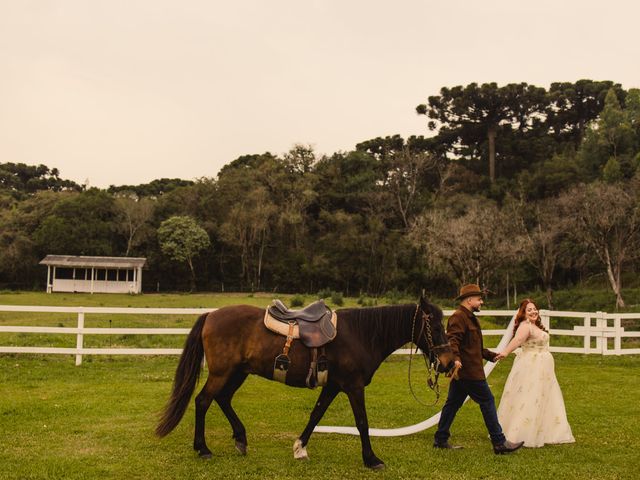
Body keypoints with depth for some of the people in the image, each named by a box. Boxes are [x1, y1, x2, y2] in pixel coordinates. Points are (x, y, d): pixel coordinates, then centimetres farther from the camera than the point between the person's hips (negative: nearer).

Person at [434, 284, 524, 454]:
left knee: (452, 404, 12)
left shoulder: (469, 318, 22)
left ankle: (440, 439, 16)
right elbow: (452, 340, -29)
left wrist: (491, 355, 34)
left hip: (461, 372, 11)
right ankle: (499, 442, 1)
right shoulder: (458, 317, -14)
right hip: (468, 371, -11)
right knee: (487, 401, -4)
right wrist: (455, 359, -43)